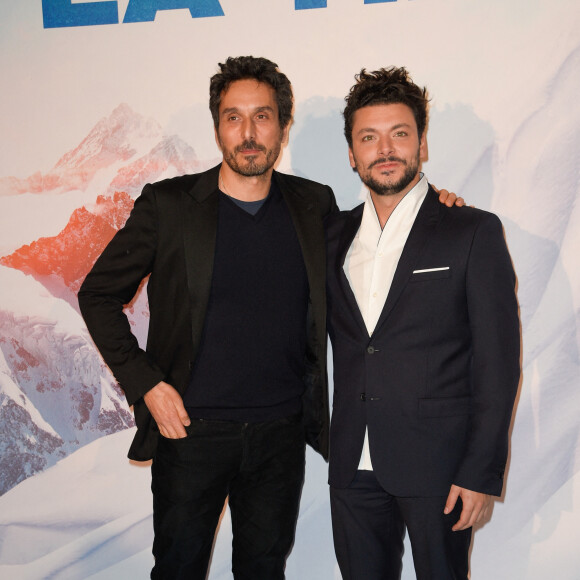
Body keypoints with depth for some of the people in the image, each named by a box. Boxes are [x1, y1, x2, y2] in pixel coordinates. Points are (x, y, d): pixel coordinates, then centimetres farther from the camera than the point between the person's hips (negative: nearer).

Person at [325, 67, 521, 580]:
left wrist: (482, 473, -11)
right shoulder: (334, 235, 10)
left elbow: (499, 362, -7)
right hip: (354, 466, 4)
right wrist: (325, 438, 5)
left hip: (438, 466, -4)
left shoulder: (474, 232, -3)